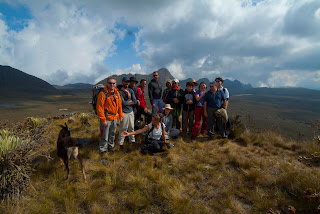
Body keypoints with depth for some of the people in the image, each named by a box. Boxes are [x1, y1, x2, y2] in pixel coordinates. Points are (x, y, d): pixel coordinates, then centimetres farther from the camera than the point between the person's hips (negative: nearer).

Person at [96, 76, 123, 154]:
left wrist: (121, 116, 13)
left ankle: (111, 146, 41)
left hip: (114, 118, 6)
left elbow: (120, 105, 13)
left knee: (112, 134, 21)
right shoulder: (103, 94, -16)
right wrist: (103, 119, -17)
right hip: (106, 119, -6)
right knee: (104, 136, 4)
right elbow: (99, 107, -17)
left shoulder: (117, 93, 5)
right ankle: (103, 149, 23)